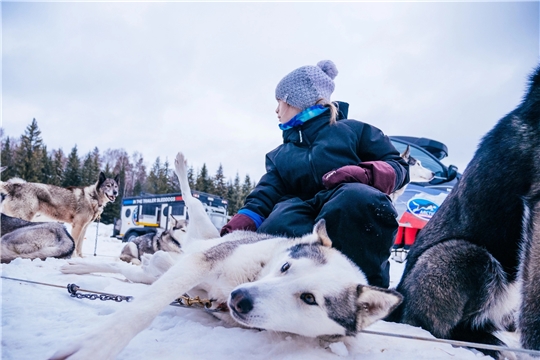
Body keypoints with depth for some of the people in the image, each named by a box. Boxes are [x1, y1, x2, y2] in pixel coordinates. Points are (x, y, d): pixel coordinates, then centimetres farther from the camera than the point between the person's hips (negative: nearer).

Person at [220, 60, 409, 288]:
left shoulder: (352, 129, 17)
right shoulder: (279, 156, 28)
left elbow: (399, 166, 10)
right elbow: (265, 195, 11)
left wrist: (365, 173, -13)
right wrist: (240, 224, -10)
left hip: (353, 220, -2)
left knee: (358, 198, -37)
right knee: (276, 227, -32)